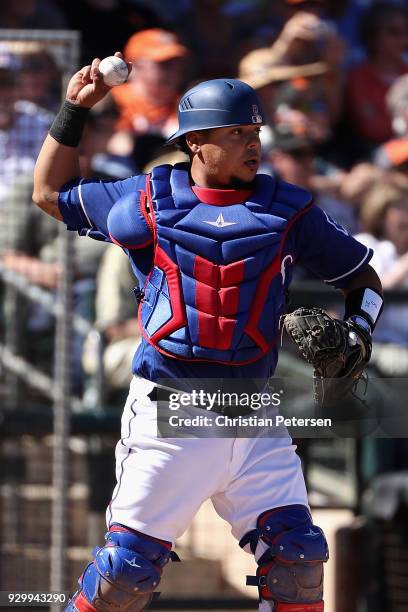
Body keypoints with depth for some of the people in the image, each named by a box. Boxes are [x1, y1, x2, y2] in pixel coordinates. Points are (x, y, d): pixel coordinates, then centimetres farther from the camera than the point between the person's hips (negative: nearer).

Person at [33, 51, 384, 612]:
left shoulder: (288, 210, 7)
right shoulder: (148, 200, 5)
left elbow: (362, 275, 16)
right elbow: (51, 193, 18)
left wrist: (354, 335, -3)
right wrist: (75, 109, 11)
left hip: (253, 422, 2)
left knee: (298, 558, -4)